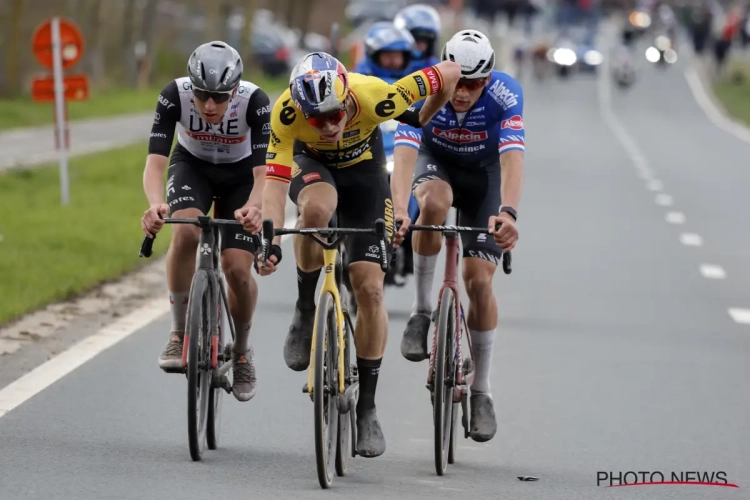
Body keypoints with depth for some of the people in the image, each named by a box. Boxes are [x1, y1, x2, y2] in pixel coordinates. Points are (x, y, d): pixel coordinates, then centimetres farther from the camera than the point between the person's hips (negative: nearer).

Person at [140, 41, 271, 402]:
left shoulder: (254, 101, -33)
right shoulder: (174, 95, -31)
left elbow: (263, 169, -37)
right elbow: (155, 160, -35)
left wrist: (253, 207, -58)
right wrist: (155, 203, -56)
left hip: (241, 176, 0)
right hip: (192, 166, 0)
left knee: (237, 268, -15)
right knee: (186, 231, -32)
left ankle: (241, 350, 14)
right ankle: (180, 333, -15)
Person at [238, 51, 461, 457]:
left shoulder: (375, 97, -37)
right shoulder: (286, 113, -35)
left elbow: (450, 74, -25)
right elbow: (275, 181, -36)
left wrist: (422, 121, -7)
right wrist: (271, 239, -50)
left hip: (363, 170, 0)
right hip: (311, 166, 0)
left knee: (370, 290, -8)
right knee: (317, 208, -38)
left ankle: (367, 407, 4)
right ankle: (305, 310, -13)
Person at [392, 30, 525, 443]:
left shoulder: (505, 95, -32)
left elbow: (512, 159, -43)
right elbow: (404, 153, -42)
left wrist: (508, 213, -61)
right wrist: (398, 210, -60)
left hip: (483, 173, 0)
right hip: (436, 161, 0)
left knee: (479, 281, -11)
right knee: (435, 202, -37)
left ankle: (480, 391, 2)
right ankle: (421, 310, -19)